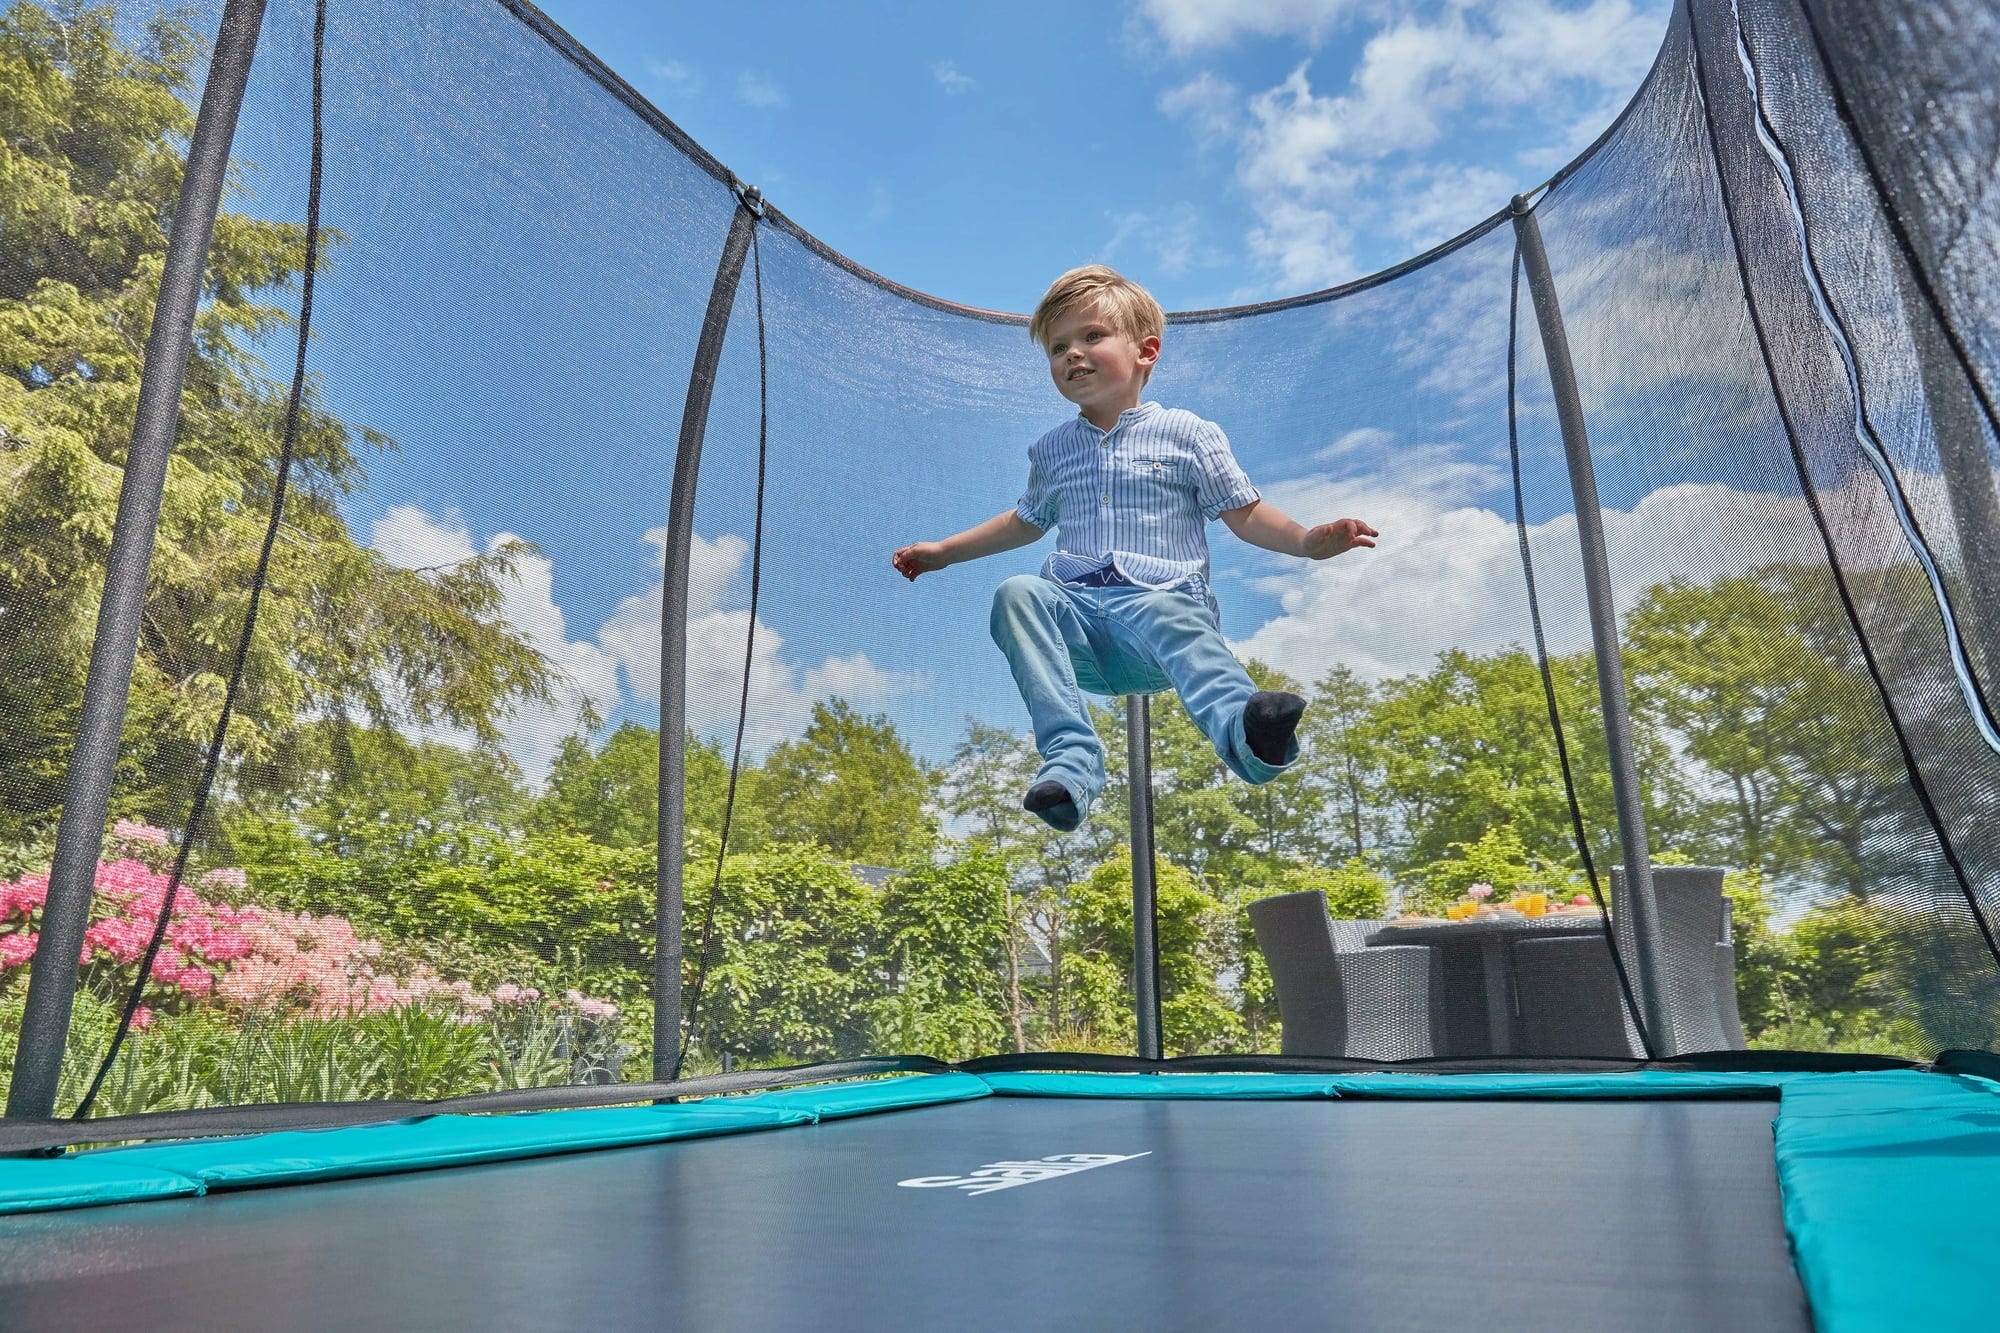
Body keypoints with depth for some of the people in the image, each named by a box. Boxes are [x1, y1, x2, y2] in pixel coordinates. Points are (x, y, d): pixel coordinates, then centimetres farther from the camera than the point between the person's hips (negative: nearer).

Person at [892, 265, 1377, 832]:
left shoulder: (1188, 434, 11)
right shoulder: (1051, 450, 22)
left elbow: (1245, 514, 9)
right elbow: (1026, 521, 37)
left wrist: (1306, 540, -10)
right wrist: (943, 550, 37)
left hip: (1161, 596, -3)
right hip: (1075, 616, 3)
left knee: (1165, 615, -38)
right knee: (1016, 593, -28)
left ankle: (1242, 728, -66)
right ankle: (1070, 755, -42)